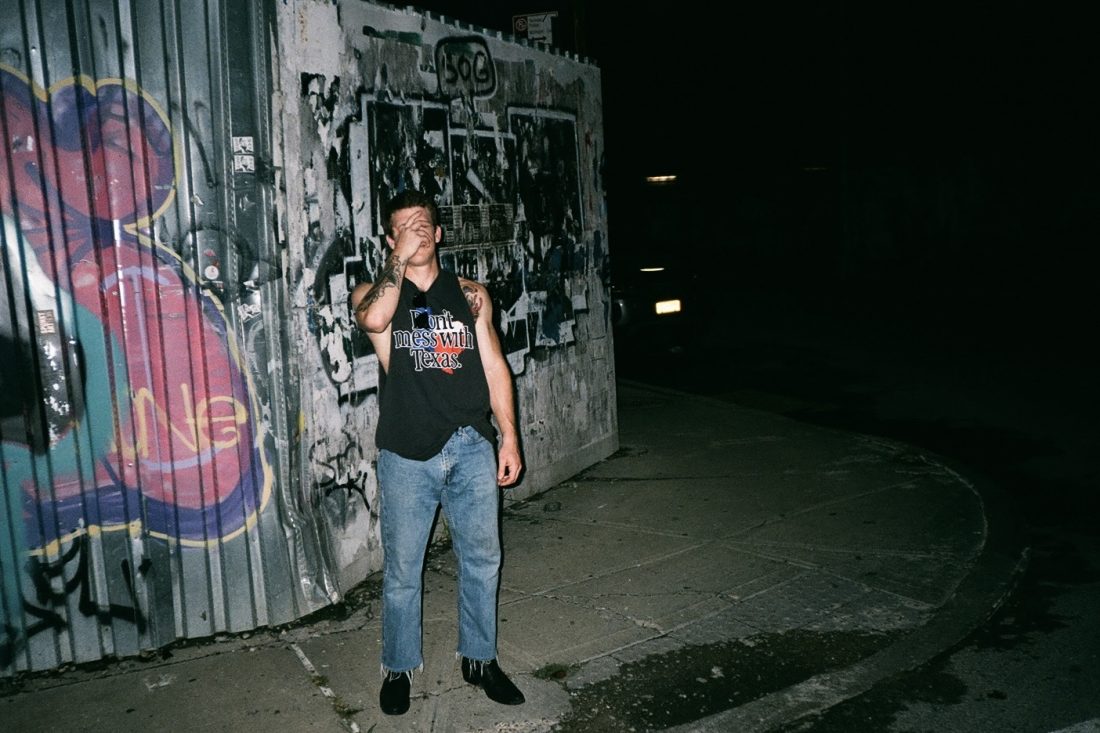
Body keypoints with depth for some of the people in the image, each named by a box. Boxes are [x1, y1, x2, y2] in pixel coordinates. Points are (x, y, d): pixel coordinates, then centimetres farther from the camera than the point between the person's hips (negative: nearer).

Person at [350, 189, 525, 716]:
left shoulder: (470, 294, 10)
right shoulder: (373, 291, 3)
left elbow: (494, 367, 9)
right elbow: (373, 319, -23)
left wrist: (509, 438, 4)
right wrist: (400, 259, -16)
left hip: (471, 449, 2)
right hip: (406, 454, -2)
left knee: (481, 559, 12)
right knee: (401, 570, 8)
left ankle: (479, 659, 31)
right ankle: (399, 668, 27)